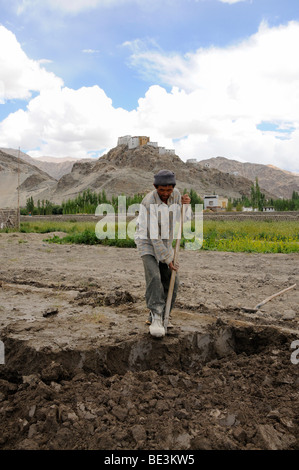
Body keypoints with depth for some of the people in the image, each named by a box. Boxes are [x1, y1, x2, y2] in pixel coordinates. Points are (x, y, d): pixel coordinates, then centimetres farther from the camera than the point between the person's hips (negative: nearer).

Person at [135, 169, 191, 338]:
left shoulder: (176, 194, -7)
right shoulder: (149, 203, -25)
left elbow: (179, 218, 8)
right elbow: (154, 235, -26)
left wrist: (184, 204, -14)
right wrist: (167, 258, -25)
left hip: (165, 243, 6)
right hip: (148, 242, -5)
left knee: (172, 281, 0)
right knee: (154, 277, -25)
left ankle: (160, 316, 14)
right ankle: (156, 317, -18)